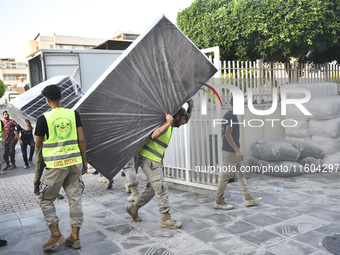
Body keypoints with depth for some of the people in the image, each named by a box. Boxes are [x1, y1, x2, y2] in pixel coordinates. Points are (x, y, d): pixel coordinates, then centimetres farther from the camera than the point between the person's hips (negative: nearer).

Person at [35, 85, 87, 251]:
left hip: (55, 165, -3)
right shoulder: (73, 114, 1)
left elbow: (38, 145, 1)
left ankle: (56, 235, 11)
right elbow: (81, 140, 0)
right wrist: (84, 161, 8)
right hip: (74, 162, 4)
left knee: (46, 200, 14)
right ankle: (74, 237, 17)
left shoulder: (44, 118, -7)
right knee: (75, 198, 11)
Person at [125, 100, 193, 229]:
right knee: (161, 188, -9)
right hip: (148, 159, -10)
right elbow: (154, 135, -30)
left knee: (153, 188, 16)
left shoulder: (170, 126, 17)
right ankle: (166, 219, -2)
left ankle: (133, 208, 30)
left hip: (156, 161, 10)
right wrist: (168, 123, -32)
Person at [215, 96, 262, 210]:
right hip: (230, 151, -10)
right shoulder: (232, 116, -18)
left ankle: (248, 199, 19)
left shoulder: (227, 115, 13)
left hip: (233, 151, 10)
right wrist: (237, 150, -22)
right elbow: (228, 134, -23)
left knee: (241, 174, 13)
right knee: (226, 176, -2)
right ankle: (219, 202, 8)